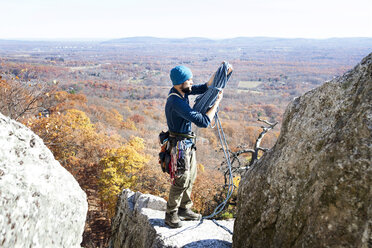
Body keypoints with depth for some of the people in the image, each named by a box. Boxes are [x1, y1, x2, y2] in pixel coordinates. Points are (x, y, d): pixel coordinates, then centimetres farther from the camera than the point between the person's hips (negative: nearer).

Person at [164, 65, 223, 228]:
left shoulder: (181, 91, 0)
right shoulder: (176, 102, -29)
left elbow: (204, 88, 12)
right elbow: (203, 122, -30)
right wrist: (217, 102, -20)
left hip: (188, 143, 10)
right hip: (180, 144, -10)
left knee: (190, 177, 19)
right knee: (181, 180, 1)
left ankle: (184, 210, 34)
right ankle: (171, 216, 18)